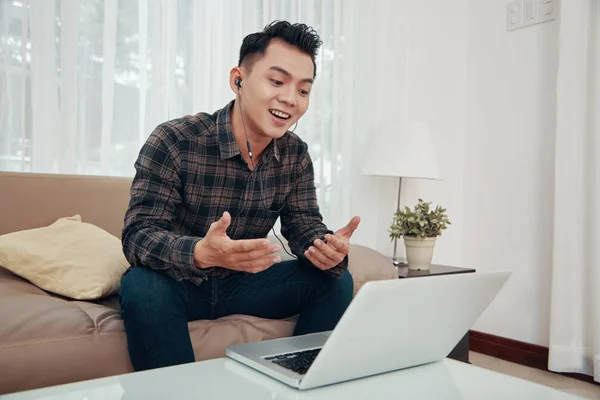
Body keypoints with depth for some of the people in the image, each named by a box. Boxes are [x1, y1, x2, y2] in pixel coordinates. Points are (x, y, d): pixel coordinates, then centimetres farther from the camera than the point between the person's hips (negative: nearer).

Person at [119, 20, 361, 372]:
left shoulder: (295, 154, -4)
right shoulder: (174, 140, -20)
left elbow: (305, 227, -3)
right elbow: (138, 235, -25)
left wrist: (328, 249, -28)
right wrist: (202, 253, -46)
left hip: (241, 282, 4)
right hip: (178, 283, -4)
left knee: (336, 281, -10)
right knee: (142, 286, -36)